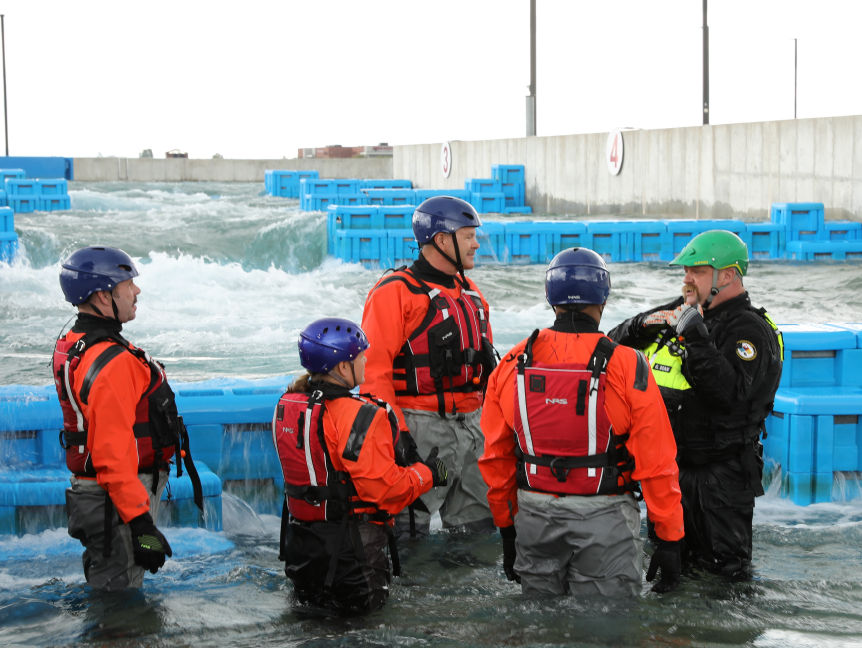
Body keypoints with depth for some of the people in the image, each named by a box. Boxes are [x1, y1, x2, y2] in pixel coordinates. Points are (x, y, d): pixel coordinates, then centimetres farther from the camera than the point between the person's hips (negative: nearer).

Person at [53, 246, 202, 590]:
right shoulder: (112, 362, -25)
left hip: (88, 489, 11)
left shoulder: (71, 346, 9)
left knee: (103, 581, 22)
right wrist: (141, 524, -28)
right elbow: (115, 454, -29)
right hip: (116, 501, -11)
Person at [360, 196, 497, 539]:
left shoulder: (471, 294, 17)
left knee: (480, 523, 12)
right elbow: (374, 368, -16)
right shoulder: (396, 292, -10)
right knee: (409, 530, -4)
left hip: (471, 425, 8)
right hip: (421, 427, -8)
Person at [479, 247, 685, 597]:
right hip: (604, 518, -3)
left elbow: (496, 458, 7)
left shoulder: (513, 364, 0)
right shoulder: (627, 367, -11)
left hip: (534, 516, 4)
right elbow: (657, 464, -10)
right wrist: (670, 539, -2)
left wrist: (506, 526, 18)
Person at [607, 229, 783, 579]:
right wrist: (642, 325, -6)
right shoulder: (678, 312, 10)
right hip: (667, 468, 8)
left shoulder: (749, 330, -14)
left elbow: (731, 393, -30)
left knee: (723, 570, 0)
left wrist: (696, 340, -30)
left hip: (718, 479, -8)